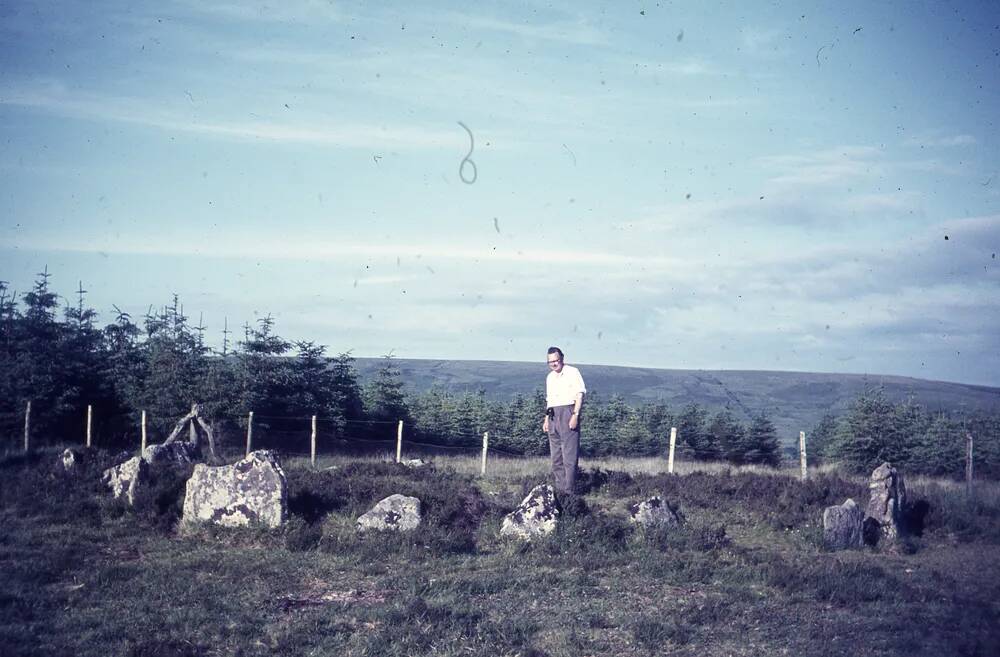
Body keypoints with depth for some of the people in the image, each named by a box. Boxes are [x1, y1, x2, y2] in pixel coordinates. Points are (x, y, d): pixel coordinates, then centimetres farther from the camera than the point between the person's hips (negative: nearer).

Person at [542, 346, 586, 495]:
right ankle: (560, 489, 13)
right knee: (556, 456, 8)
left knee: (569, 454, -10)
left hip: (568, 413, -8)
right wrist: (546, 419, 16)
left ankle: (569, 490, -11)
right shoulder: (550, 377, 21)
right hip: (553, 416, 8)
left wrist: (575, 415, -17)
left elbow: (580, 394, -8)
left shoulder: (572, 372, -1)